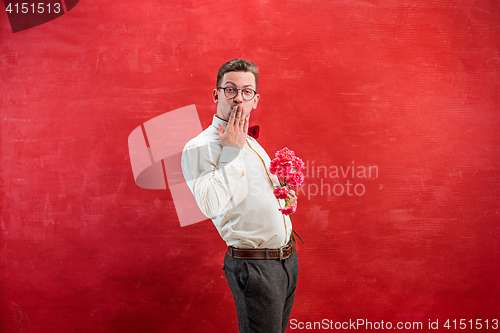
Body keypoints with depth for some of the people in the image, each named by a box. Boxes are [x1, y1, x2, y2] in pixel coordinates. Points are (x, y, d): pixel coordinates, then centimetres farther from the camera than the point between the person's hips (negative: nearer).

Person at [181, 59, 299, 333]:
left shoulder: (250, 143, 15)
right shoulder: (199, 147, -12)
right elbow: (212, 205, -29)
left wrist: (285, 198, 7)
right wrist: (232, 150, -20)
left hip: (287, 259, 8)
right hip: (254, 266, -8)